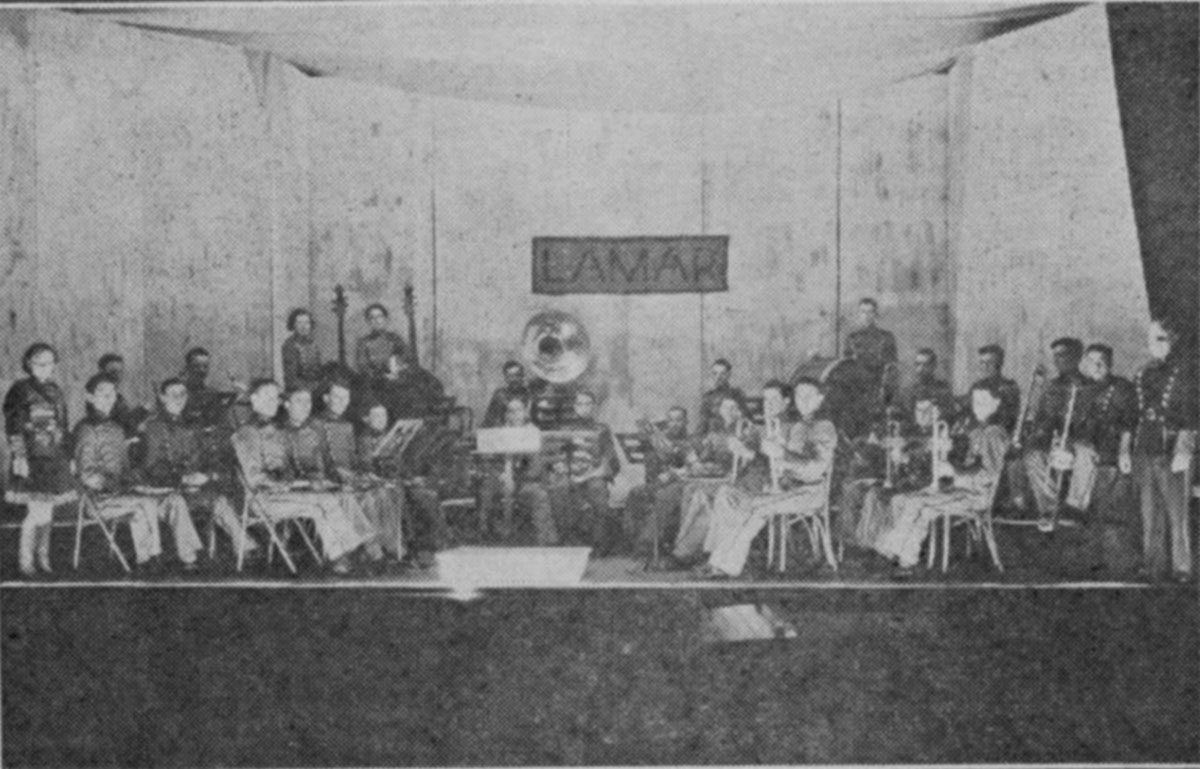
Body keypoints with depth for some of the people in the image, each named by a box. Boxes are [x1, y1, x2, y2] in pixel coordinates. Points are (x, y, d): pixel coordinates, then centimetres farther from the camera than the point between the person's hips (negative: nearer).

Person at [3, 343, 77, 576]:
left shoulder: (55, 391, 14)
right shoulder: (21, 391, -5)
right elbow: (13, 428, -8)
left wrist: (69, 456, 18)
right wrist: (19, 456, -15)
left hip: (56, 460, 6)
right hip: (33, 461, -6)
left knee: (46, 513, 9)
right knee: (38, 514, -10)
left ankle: (43, 557, 18)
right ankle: (26, 561, 2)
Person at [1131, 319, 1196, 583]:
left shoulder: (1186, 369, 0)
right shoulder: (1144, 374, 17)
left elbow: (1190, 415, -7)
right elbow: (1132, 415, 19)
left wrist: (1184, 450, -16)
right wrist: (1125, 449, 12)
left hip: (1171, 452, -5)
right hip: (1144, 451, 5)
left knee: (1176, 513, -4)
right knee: (1149, 514, 6)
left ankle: (1181, 568, 0)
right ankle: (1154, 566, 11)